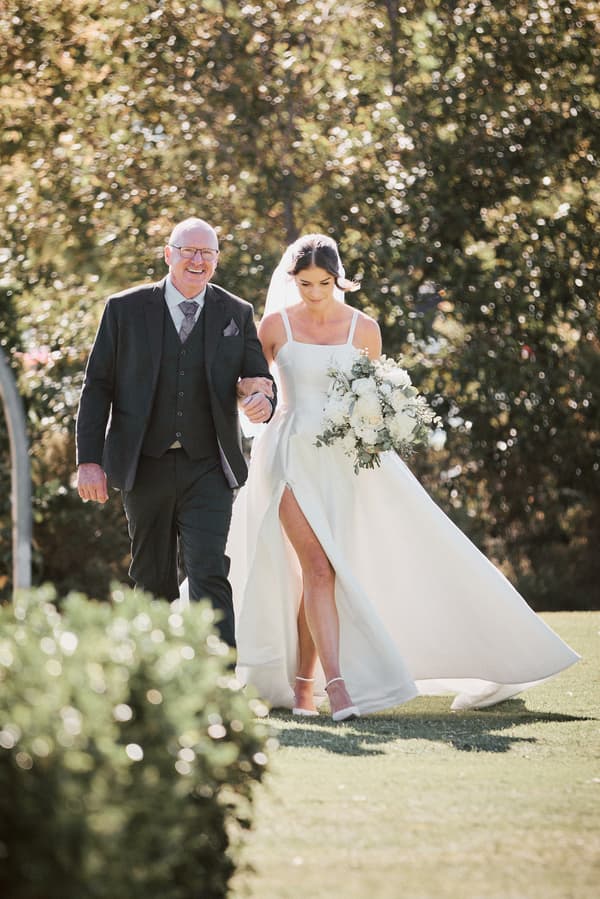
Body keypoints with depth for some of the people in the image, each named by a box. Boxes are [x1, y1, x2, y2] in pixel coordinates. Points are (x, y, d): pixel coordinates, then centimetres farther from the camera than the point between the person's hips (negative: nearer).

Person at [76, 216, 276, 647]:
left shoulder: (237, 314, 5)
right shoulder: (125, 310, 1)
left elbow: (259, 380, 7)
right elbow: (97, 387, 2)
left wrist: (261, 400, -18)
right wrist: (89, 460, -5)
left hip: (207, 468, -1)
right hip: (145, 466, 1)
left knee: (209, 574, -14)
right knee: (152, 581, 11)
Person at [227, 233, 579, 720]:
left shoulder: (363, 328, 3)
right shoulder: (275, 326, 0)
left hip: (346, 458, 2)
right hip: (292, 455, -2)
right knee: (318, 567, -13)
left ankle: (303, 682, 13)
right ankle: (336, 685, -19)